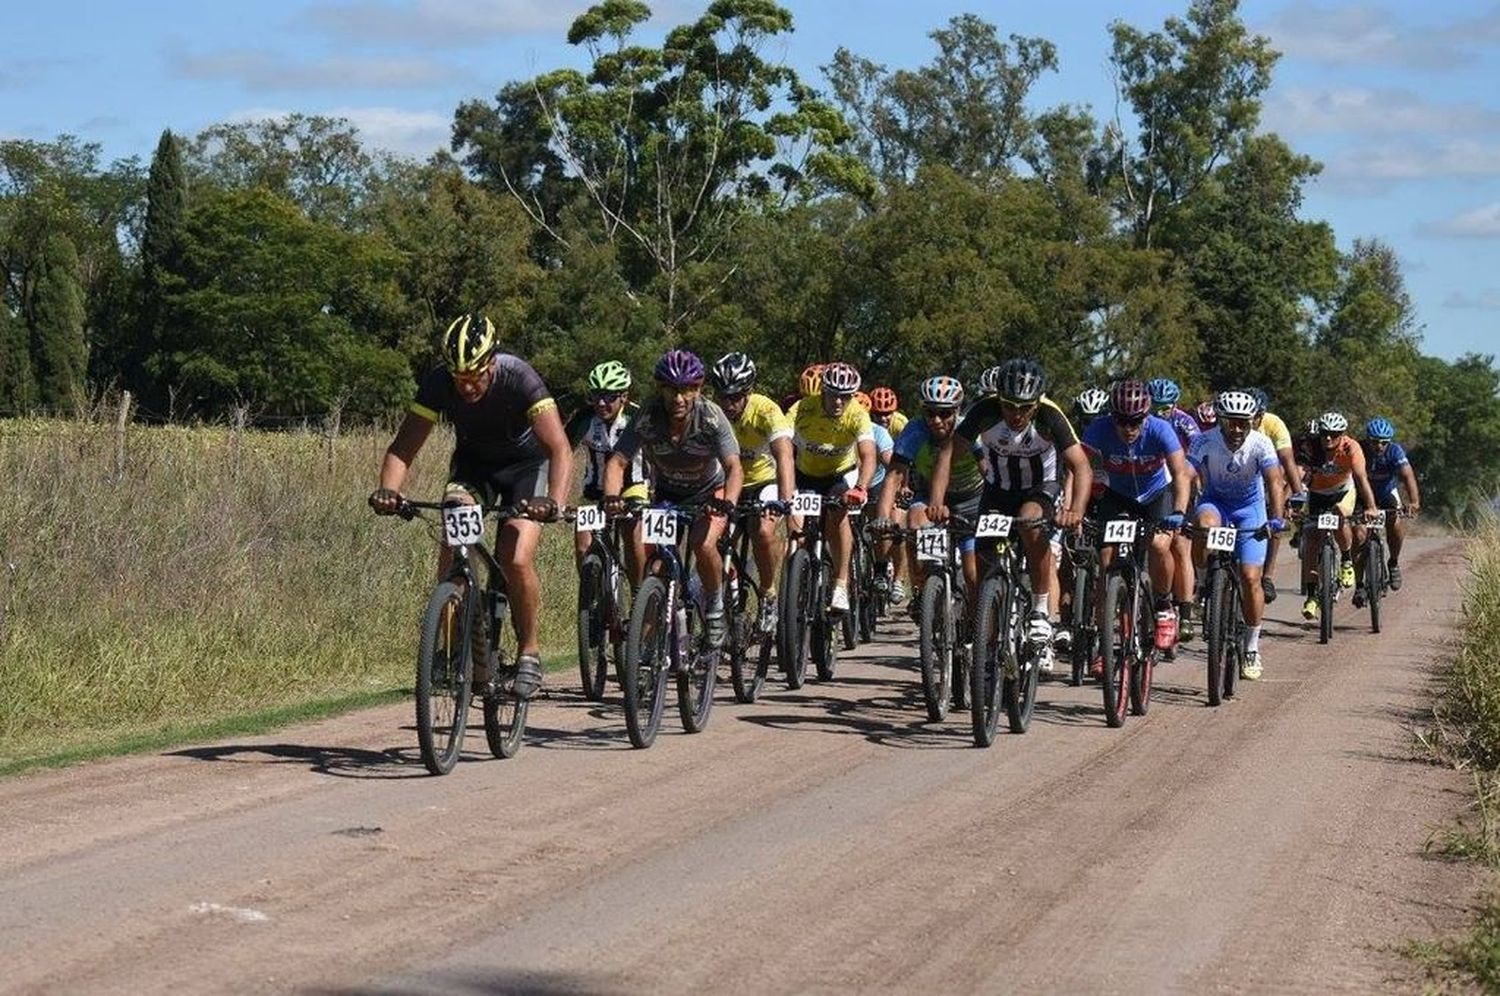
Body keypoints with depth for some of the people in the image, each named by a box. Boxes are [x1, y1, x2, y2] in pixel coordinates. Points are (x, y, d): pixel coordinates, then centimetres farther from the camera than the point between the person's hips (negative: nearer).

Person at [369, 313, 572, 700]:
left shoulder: (519, 378, -32)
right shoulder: (438, 383, -24)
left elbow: (560, 448, -38)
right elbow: (403, 447, -23)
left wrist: (553, 501, -55)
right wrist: (388, 490, -43)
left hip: (526, 463, -3)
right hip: (473, 461, 3)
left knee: (516, 559, -23)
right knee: (451, 545, -22)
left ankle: (529, 652, -2)